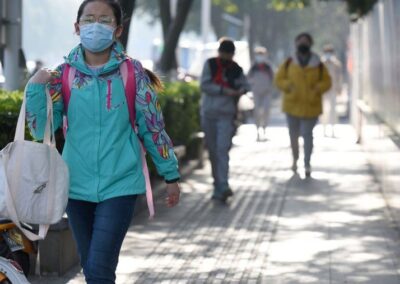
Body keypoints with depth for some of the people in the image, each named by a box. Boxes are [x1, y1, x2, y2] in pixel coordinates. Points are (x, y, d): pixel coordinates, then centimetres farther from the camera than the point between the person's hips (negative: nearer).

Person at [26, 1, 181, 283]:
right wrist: (35, 88, -16)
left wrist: (171, 174, 7)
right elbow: (41, 129, -1)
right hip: (78, 185, 3)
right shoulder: (63, 74, 1)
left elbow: (153, 127, 2)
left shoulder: (132, 72, -5)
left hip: (120, 185, -3)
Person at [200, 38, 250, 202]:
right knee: (212, 150, 7)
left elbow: (246, 86, 15)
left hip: (226, 114, -1)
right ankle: (218, 184, 18)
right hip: (208, 113, 1)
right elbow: (204, 85, -6)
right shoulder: (210, 64, 3)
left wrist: (241, 90, -9)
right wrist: (224, 90, -16)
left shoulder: (236, 70, 5)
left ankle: (222, 186, -22)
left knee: (222, 149, -14)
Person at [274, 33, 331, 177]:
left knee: (307, 134, -11)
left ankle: (307, 163, -5)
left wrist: (317, 88, -14)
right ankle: (295, 158, 35)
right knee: (293, 134, 13)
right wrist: (287, 85, -14)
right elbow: (279, 79, 5)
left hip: (310, 106, -2)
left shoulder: (318, 65, 0)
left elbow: (326, 82, 5)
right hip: (292, 104, 2)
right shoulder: (289, 63, 2)